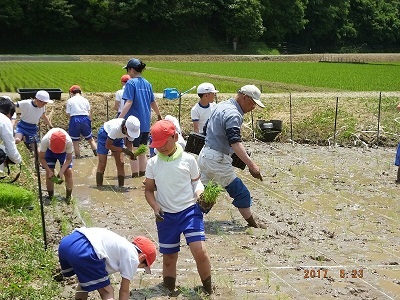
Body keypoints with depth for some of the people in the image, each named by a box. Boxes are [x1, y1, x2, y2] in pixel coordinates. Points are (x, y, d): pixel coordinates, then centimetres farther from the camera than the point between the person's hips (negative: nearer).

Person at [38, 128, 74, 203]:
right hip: (49, 151, 0)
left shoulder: (69, 141, -40)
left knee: (68, 171, -13)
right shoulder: (45, 140, -40)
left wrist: (61, 172, -34)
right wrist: (49, 171, -31)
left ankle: (68, 197, 1)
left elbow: (69, 159, -25)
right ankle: (50, 196, 7)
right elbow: (41, 157, -24)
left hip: (64, 151, 0)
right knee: (49, 173, -11)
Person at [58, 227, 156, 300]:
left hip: (67, 242, 9)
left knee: (85, 278, 35)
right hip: (83, 252, -9)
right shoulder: (132, 257, 10)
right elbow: (124, 290, 17)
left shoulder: (122, 245, 34)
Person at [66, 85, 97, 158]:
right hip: (85, 119, 2)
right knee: (90, 139, 15)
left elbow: (68, 114, 0)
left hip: (74, 120, -2)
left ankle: (78, 157, 11)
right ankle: (97, 153, 8)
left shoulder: (70, 100, 3)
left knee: (75, 142, 8)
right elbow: (89, 113, 6)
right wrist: (89, 122, 15)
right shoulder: (85, 100, 10)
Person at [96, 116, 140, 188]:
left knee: (120, 164, -2)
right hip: (104, 135, -5)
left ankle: (121, 187, 5)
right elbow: (107, 146, -31)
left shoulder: (132, 130, -26)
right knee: (102, 164, -8)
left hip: (118, 138, 5)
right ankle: (99, 187, -2)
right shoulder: (116, 128, -42)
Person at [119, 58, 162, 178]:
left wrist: (120, 118, -25)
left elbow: (129, 103, -20)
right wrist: (159, 115, 33)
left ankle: (135, 176, 3)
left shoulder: (131, 83, -10)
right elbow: (153, 103, 17)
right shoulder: (147, 83, 9)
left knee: (133, 150, 1)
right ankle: (143, 174, 20)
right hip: (146, 123, 7)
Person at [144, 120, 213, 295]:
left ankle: (208, 290, 4)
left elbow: (196, 182, 5)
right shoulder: (152, 163, 0)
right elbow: (149, 190, 7)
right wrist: (155, 207, -9)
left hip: (189, 211, -2)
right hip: (165, 216, 2)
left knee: (200, 251, -15)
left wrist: (201, 195, -16)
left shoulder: (188, 159, -5)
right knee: (169, 259, 11)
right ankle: (170, 292, 29)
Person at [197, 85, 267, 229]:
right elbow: (235, 142, -31)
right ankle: (252, 223, 14)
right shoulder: (233, 114, -19)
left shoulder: (221, 105, 12)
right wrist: (251, 164, -37)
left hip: (204, 154, 9)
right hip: (217, 160, -9)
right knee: (241, 193, 3)